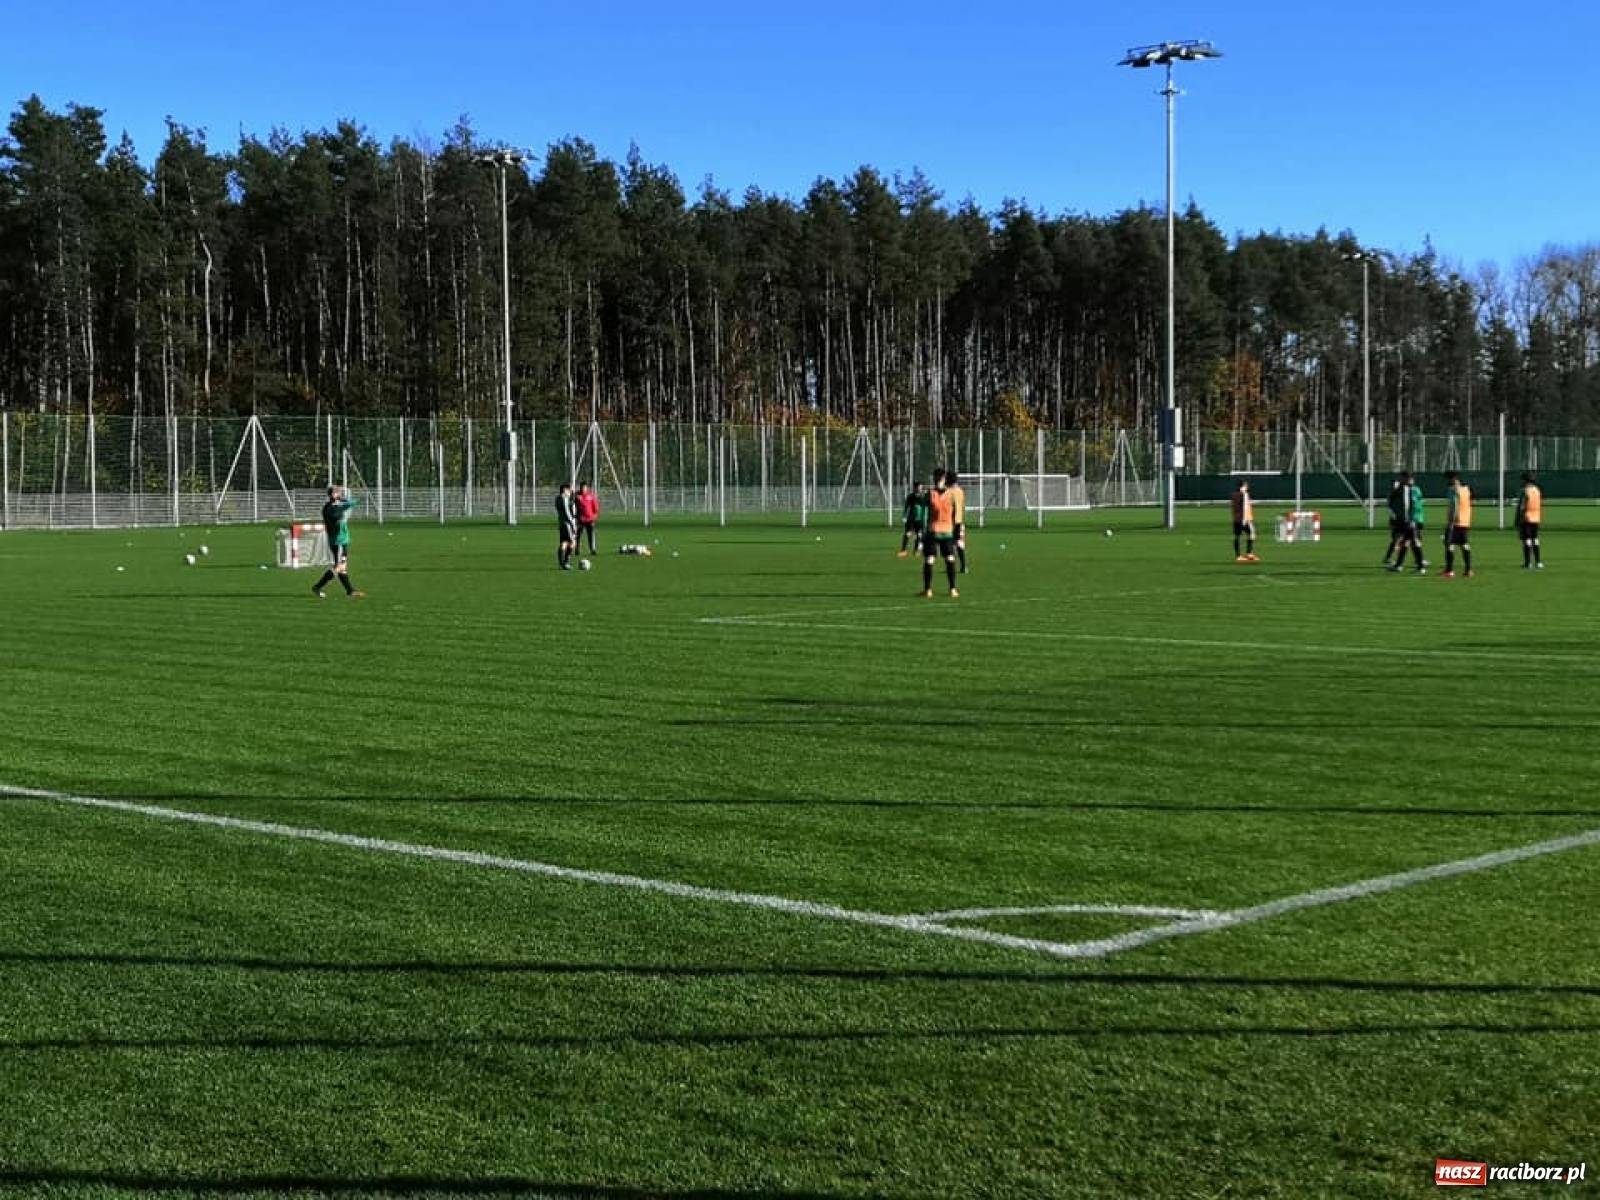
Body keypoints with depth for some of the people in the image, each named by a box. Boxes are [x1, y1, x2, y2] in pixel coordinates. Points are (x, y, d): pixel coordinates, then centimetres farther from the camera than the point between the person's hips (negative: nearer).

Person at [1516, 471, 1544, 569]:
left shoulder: (1524, 491, -14)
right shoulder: (1537, 490, 10)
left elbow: (1521, 507, -16)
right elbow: (1541, 506, 15)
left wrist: (1518, 521, -11)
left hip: (1526, 519, -7)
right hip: (1536, 519, 7)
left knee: (1527, 541, -4)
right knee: (1535, 541, 13)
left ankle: (1528, 563, -6)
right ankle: (1538, 562, 12)